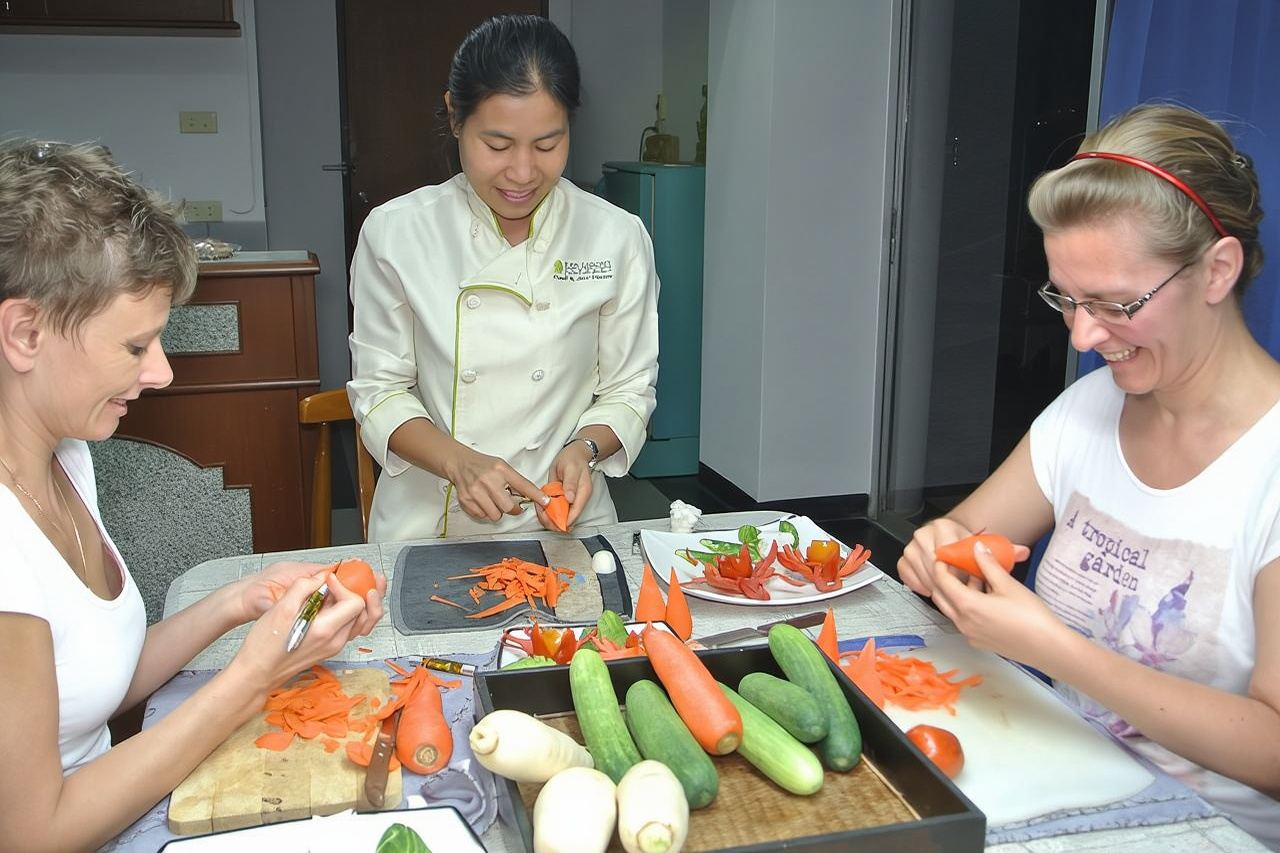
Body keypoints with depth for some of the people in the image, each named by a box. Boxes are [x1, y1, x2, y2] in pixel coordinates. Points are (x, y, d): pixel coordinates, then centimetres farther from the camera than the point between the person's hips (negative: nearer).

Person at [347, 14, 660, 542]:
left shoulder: (618, 238, -3)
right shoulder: (396, 233, -4)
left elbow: (628, 390, 5)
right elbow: (379, 388, 0)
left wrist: (584, 449, -15)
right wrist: (458, 460, -17)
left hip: (562, 524, 0)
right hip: (426, 524, 0)